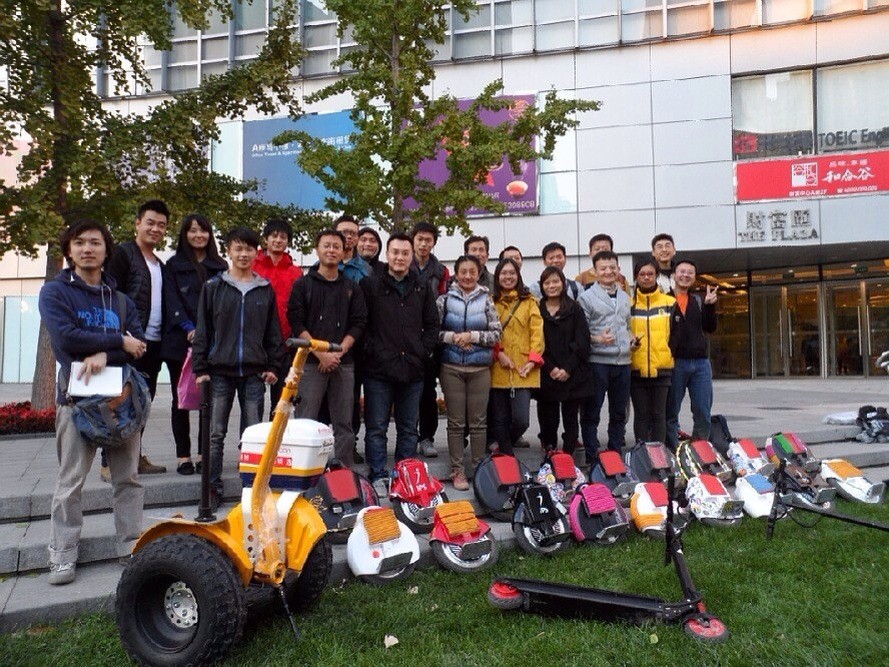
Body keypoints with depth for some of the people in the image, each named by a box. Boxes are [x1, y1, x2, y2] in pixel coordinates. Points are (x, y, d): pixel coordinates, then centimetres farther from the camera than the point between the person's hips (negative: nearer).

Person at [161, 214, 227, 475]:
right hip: (180, 343, -1)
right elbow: (172, 301, -1)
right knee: (181, 400, 2)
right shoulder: (173, 266, 9)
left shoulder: (220, 266, 14)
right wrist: (189, 328, -15)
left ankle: (205, 454, 9)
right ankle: (183, 456, 8)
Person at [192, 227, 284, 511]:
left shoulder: (265, 290, 9)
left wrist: (274, 366, 4)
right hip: (220, 372, -1)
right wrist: (200, 368, -2)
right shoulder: (213, 288, 5)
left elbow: (273, 332, 11)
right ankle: (213, 488, 13)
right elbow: (202, 330, 4)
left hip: (254, 373, 1)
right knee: (216, 434, 4)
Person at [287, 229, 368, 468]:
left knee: (344, 424, 5)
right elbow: (297, 323, -3)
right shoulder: (302, 285, 6)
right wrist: (321, 353, -12)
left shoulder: (352, 288, 14)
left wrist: (338, 352, -8)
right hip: (310, 362, -2)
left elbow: (358, 324, 6)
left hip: (343, 363, 2)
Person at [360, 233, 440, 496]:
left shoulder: (422, 288, 11)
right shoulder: (370, 284, 1)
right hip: (379, 370, -3)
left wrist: (422, 352, 1)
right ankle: (378, 477, 12)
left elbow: (433, 325, 12)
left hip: (413, 371, 3)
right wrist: (371, 350, -9)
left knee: (408, 429, 12)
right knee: (376, 428, 3)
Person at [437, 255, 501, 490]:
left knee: (478, 422, 7)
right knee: (456, 422, 4)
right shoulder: (445, 299, 1)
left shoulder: (486, 300, 2)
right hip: (452, 368, 0)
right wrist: (452, 336, -15)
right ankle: (457, 471, 13)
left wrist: (472, 336, -12)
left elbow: (496, 334, 0)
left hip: (480, 368, 1)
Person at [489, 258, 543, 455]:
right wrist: (498, 353, -11)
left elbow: (537, 331, 3)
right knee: (500, 420, 3)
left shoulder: (529, 301, 10)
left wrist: (533, 359, -8)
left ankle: (503, 445, 21)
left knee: (521, 420, -8)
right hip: (498, 369, 1)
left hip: (522, 369, 0)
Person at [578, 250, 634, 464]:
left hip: (623, 362, 6)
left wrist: (631, 340, 7)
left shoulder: (625, 297, 17)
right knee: (591, 414, 0)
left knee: (619, 414, 13)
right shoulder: (586, 297, -3)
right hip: (597, 362, -6)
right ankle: (592, 459, 8)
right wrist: (596, 339, -22)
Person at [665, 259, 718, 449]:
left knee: (703, 414, 5)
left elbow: (710, 328, 5)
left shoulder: (699, 301, 15)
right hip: (675, 363, -4)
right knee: (671, 414, 3)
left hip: (701, 363, 4)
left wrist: (710, 305, -8)